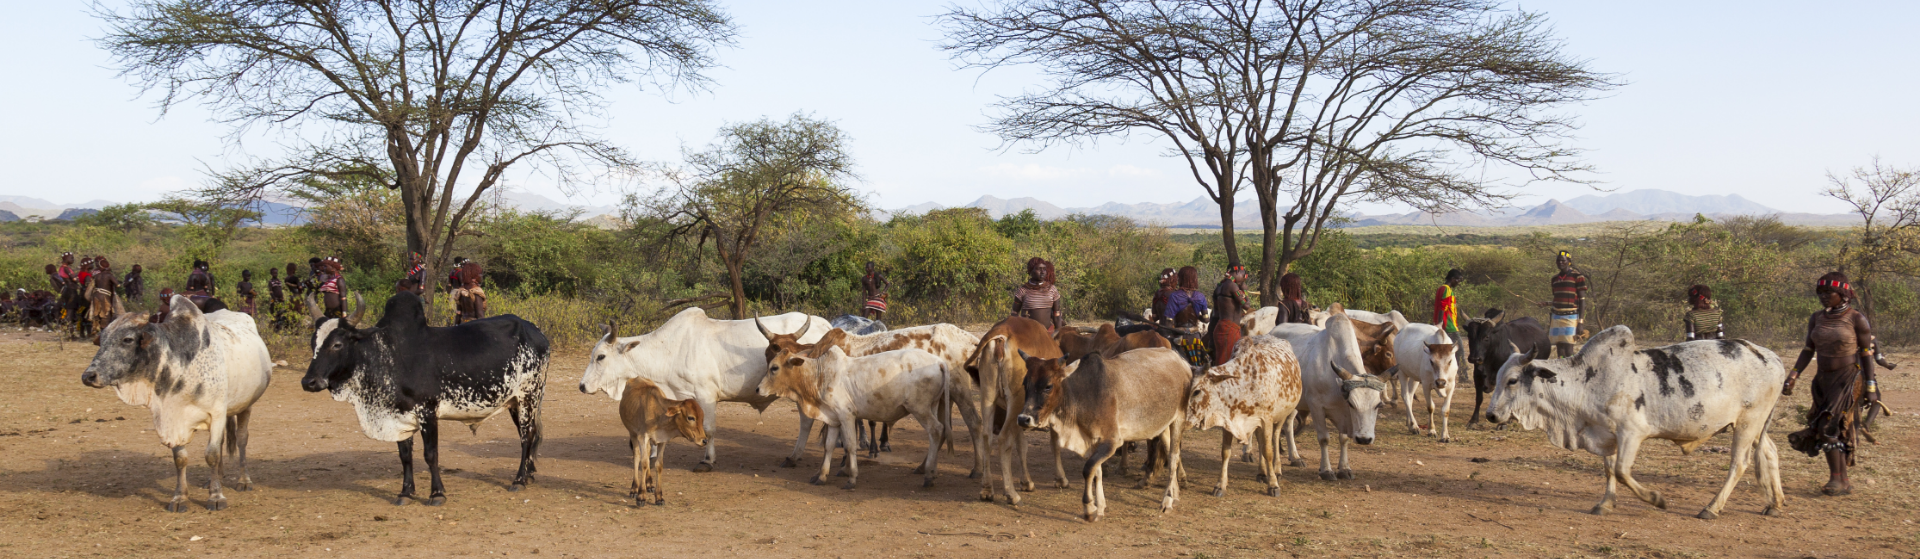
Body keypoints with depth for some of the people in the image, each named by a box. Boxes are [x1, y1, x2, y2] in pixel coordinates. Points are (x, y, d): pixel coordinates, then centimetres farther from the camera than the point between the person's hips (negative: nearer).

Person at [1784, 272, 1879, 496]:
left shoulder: (1856, 319, -7)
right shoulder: (1817, 318, 7)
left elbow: (1867, 353, -5)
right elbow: (1808, 350, 10)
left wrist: (1871, 386, -8)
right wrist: (1793, 377, 3)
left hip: (1848, 379, -6)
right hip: (1824, 378, 6)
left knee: (1831, 426, -15)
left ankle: (1836, 480, -6)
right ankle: (1843, 481, 16)